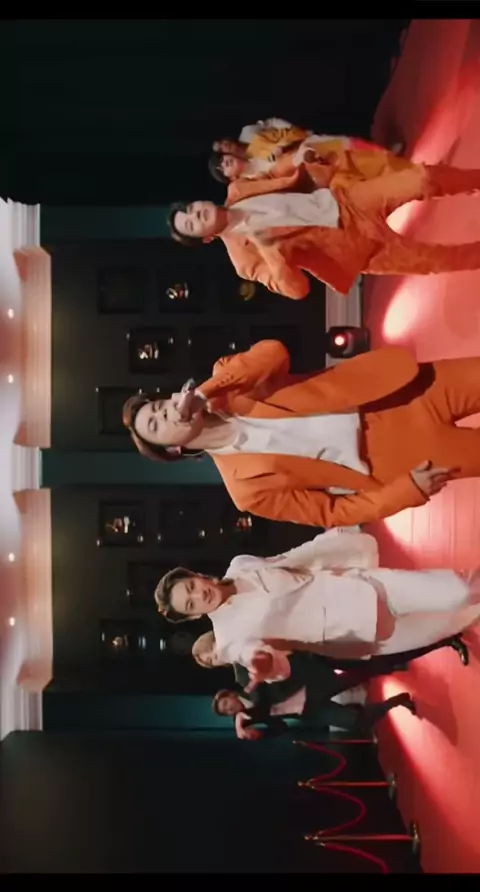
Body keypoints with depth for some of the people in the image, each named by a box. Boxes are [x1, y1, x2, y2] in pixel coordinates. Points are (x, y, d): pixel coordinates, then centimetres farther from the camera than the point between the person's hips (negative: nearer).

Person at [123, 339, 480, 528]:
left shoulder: (223, 395, 0)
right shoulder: (249, 486, -9)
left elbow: (273, 352, -15)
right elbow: (333, 513, -9)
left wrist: (209, 388, -23)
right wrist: (408, 489, -21)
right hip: (387, 459, -3)